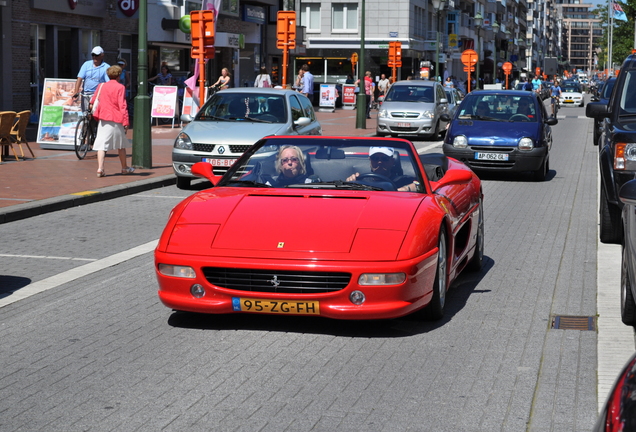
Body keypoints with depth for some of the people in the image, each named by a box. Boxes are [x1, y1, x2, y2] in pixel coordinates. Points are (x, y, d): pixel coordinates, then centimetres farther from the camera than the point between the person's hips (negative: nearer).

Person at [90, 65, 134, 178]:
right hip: (116, 120, -3)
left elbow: (93, 100, 16)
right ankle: (124, 168, 25)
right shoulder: (120, 87, -6)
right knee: (121, 145, 13)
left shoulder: (102, 86, 8)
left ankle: (100, 168, -15)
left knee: (101, 144, -1)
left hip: (103, 119, 3)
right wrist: (125, 122, -11)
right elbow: (122, 106, -11)